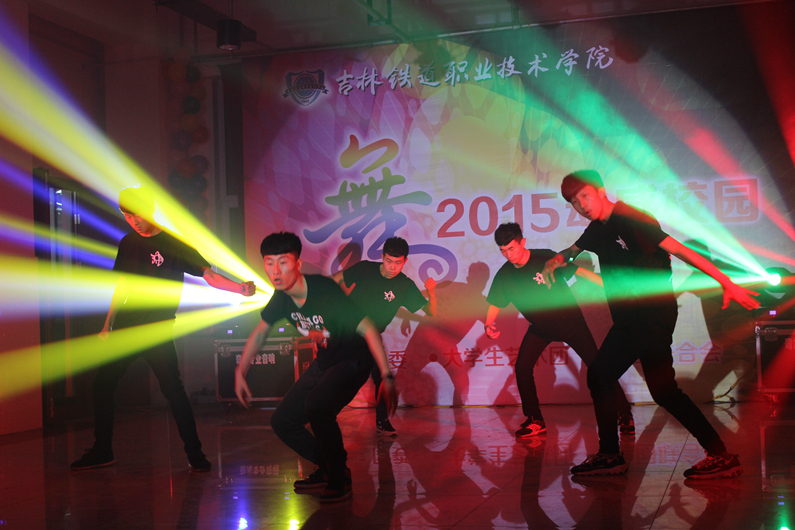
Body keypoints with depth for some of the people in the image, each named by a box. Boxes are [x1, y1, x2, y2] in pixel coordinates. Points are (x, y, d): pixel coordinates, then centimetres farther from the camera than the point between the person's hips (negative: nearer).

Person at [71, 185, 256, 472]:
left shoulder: (174, 243, -5)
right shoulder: (128, 242, 11)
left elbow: (209, 275, -11)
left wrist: (240, 287, -28)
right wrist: (108, 324, 16)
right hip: (125, 328, 6)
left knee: (172, 388, -11)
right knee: (102, 383, 5)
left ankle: (194, 452, 0)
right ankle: (102, 450, 19)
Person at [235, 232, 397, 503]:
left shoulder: (325, 291, -28)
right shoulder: (282, 297, -6)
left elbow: (368, 330, -29)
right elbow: (260, 332, 12)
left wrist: (387, 378, -35)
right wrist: (240, 372, 9)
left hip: (353, 360, -8)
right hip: (324, 362, 8)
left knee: (317, 405, -34)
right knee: (282, 421, 5)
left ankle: (340, 477, -13)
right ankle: (327, 469, 24)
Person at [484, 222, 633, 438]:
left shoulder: (545, 258, -21)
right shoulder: (504, 275, -12)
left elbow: (580, 272, -17)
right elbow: (494, 304, -6)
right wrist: (489, 324, -27)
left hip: (570, 322, -3)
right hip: (540, 328, 3)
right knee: (522, 368, -12)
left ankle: (624, 414, 8)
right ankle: (534, 421, 4)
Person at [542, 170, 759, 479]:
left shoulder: (631, 220, -14)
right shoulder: (597, 230, 13)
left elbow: (679, 251, -19)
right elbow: (573, 250, 37)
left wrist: (726, 283, -22)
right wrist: (555, 261, 16)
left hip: (653, 315, -9)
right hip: (627, 320, 9)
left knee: (662, 388, -16)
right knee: (599, 377, 10)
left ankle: (722, 456, -13)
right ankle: (609, 456, 18)